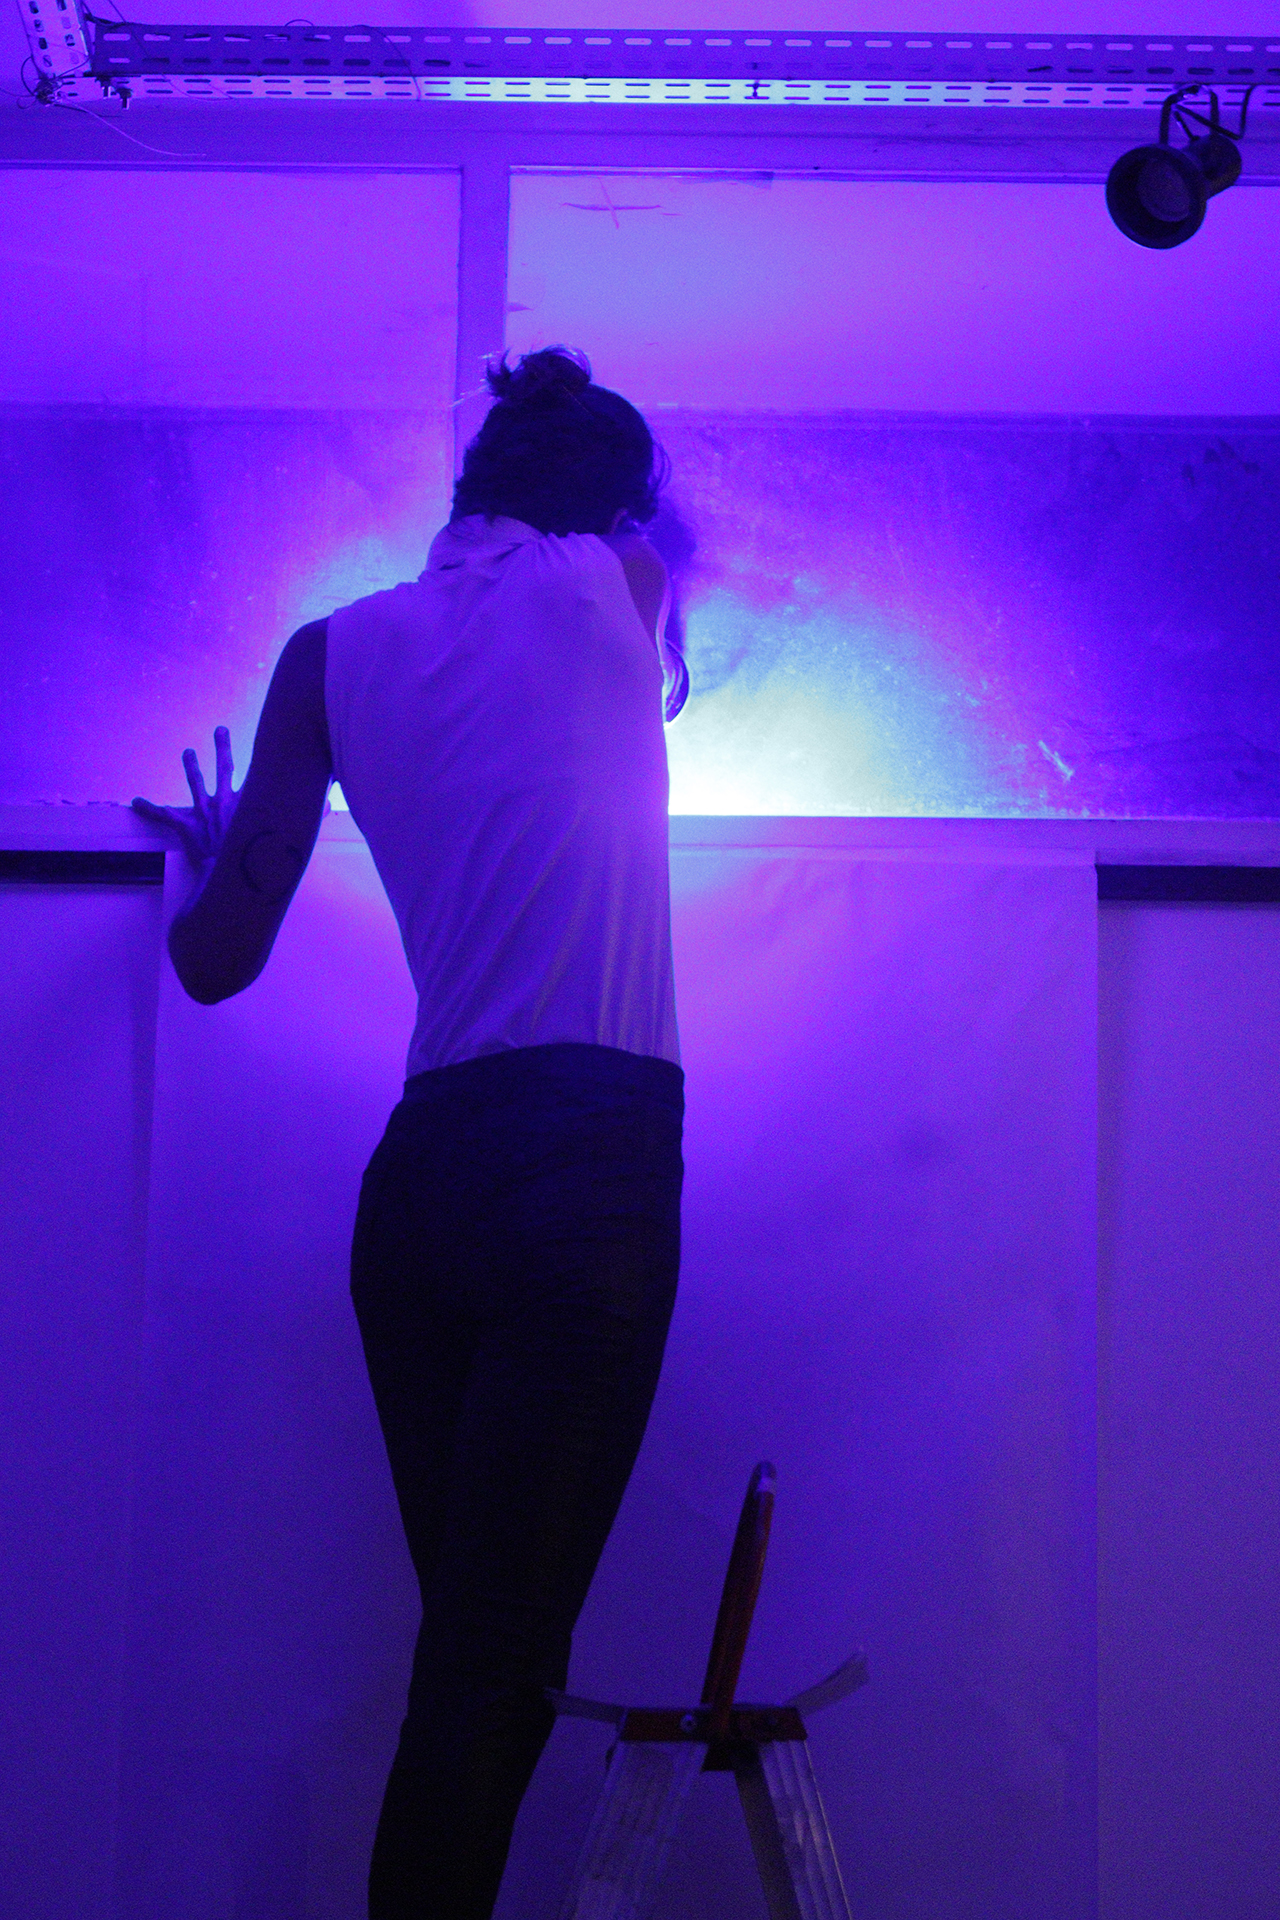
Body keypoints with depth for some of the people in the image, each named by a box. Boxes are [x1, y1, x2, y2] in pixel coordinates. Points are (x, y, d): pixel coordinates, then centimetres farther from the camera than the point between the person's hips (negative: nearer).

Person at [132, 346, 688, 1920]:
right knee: (495, 1659, -8)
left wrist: (207, 850, 36)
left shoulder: (334, 652, 12)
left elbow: (215, 960, 15)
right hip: (590, 1169, -4)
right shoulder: (613, 590, 6)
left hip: (421, 1179, 4)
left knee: (472, 1644, 10)